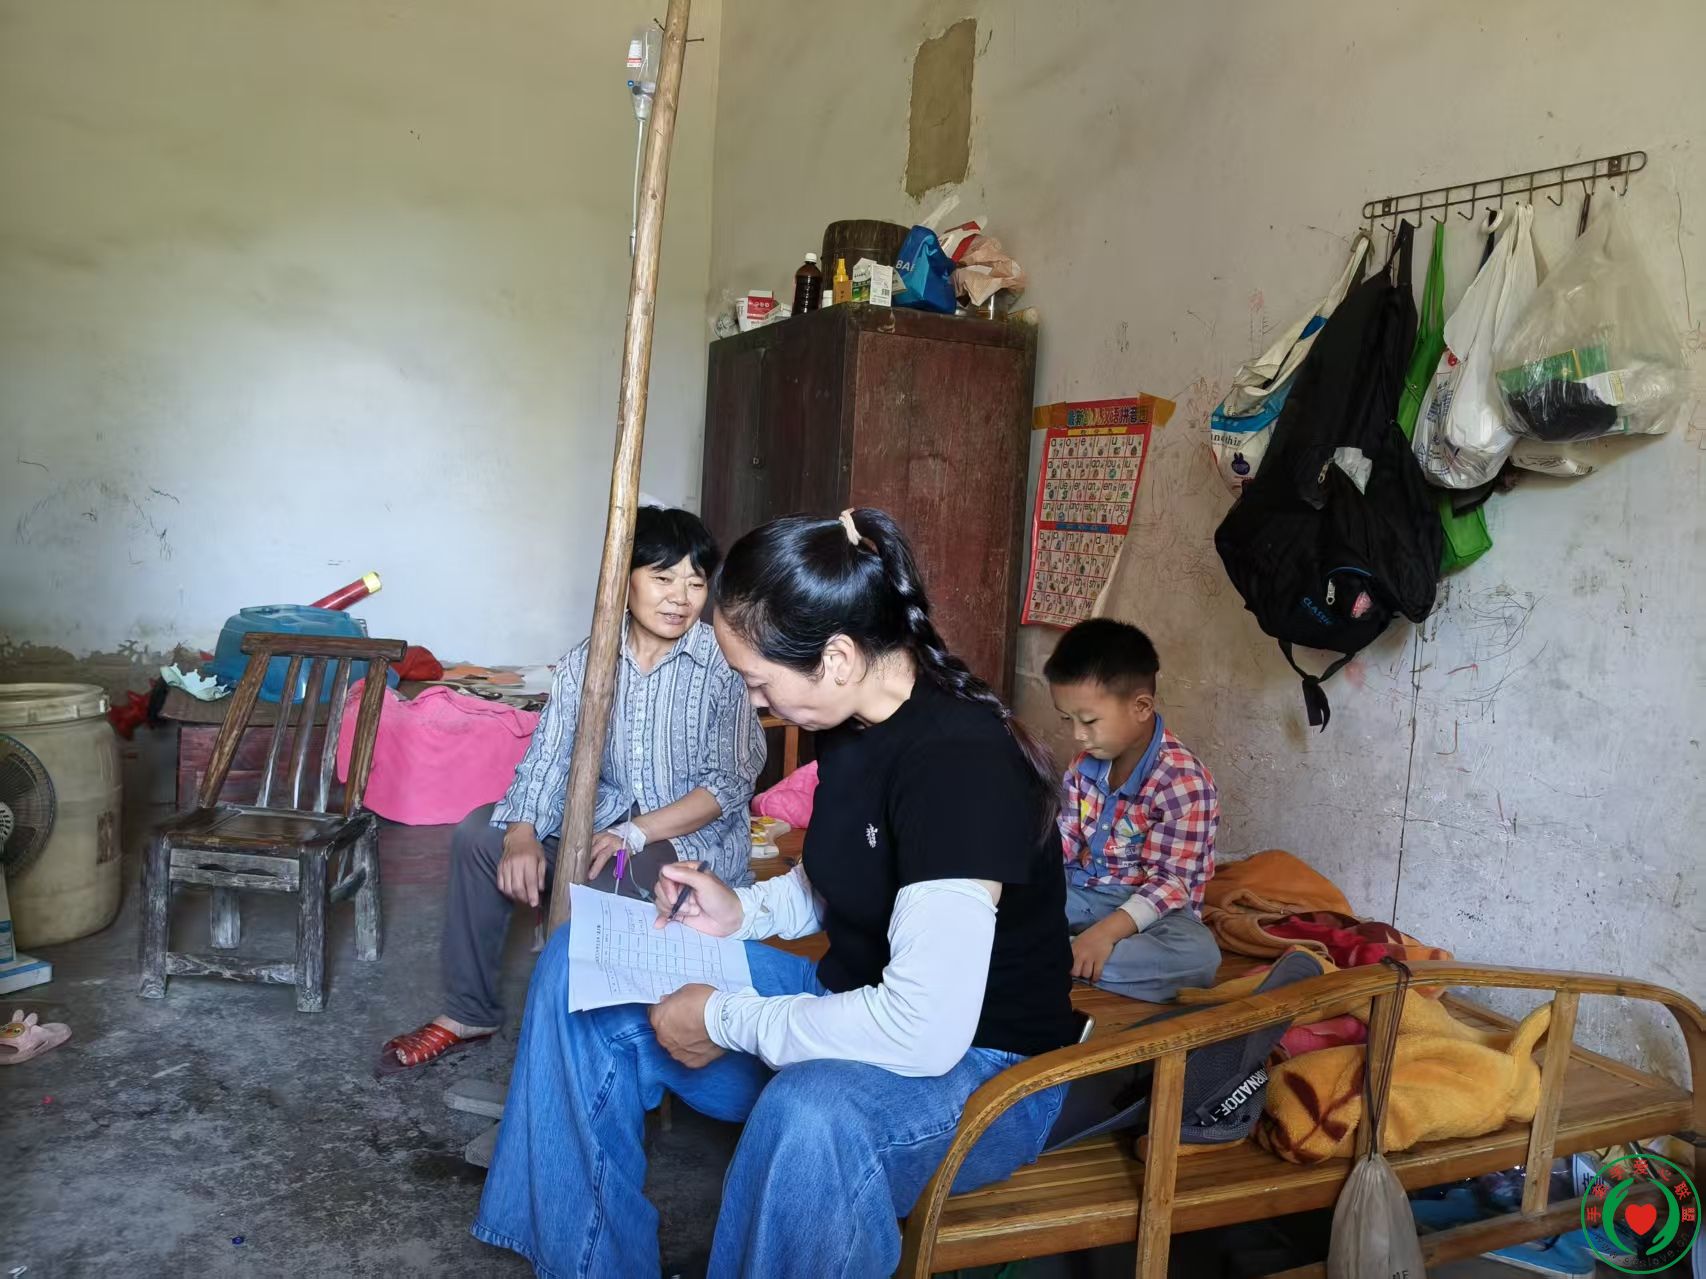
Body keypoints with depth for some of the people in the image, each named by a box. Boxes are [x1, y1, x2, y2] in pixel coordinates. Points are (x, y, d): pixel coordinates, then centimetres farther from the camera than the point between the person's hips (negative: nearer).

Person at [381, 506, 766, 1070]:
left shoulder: (725, 663, -12)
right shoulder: (586, 662, 2)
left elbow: (730, 783, -14)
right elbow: (545, 759, -5)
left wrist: (637, 833, -24)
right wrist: (522, 835, -25)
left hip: (696, 840, -5)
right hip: (603, 825, 5)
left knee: (590, 882, -32)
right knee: (478, 833, -8)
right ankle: (469, 1012, 7)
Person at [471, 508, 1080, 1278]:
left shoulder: (959, 762, -29)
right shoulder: (853, 723, -2)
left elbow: (923, 1031, -32)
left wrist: (726, 1022, -21)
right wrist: (744, 911, -1)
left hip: (977, 1065, -9)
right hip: (853, 1008, 9)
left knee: (814, 1115, -44)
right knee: (579, 967, 4)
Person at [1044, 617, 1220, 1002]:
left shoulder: (1184, 782, -20)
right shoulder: (1086, 765, 2)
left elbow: (1171, 881, -21)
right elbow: (1064, 839, 8)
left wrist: (1108, 930, -34)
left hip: (1146, 906, -5)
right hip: (1080, 890, 6)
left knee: (1198, 955, -37)